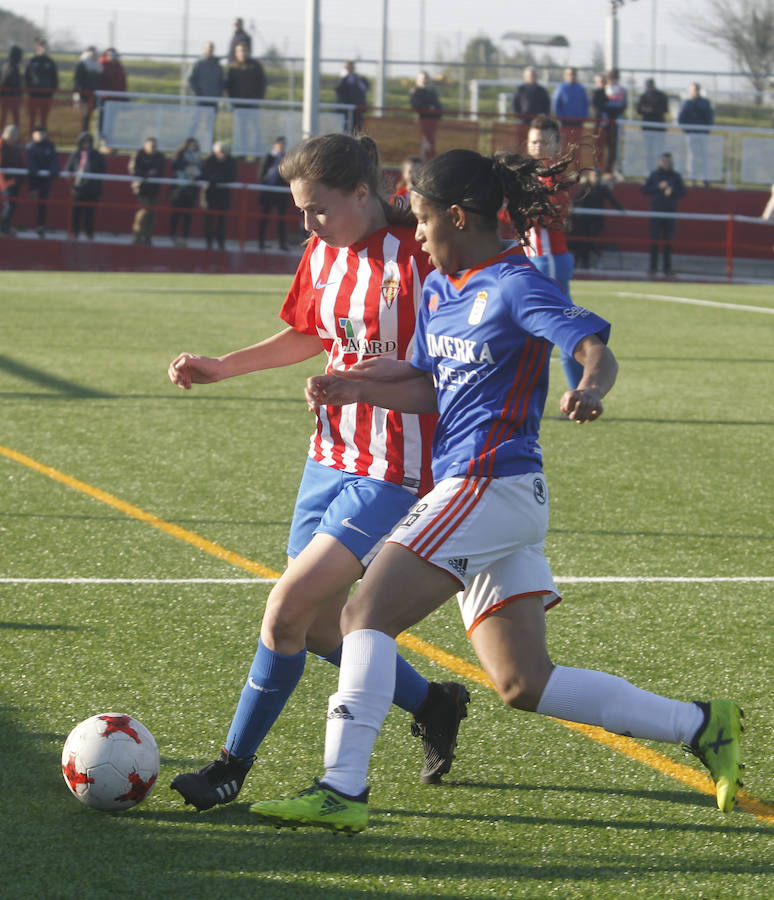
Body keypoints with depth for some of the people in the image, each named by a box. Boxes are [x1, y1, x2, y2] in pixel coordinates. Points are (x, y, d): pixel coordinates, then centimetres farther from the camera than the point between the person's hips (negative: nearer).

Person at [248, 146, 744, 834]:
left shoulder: (516, 286, -10)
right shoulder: (438, 288, 17)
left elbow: (596, 348, -21)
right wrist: (358, 388, 1)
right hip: (468, 491, 10)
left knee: (366, 615, -12)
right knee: (525, 684, 7)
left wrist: (589, 389, -43)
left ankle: (343, 789, -15)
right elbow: (429, 391, 17)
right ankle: (700, 727, 11)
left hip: (490, 487, -10)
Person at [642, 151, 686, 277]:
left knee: (668, 240, 1)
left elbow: (683, 192, 7)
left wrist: (672, 192, -11)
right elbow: (645, 189, 4)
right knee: (655, 240, -4)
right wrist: (658, 187, -9)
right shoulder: (654, 175, 9)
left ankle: (667, 267, 5)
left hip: (670, 211, 0)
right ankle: (653, 267, -2)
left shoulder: (676, 176, 10)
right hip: (656, 211, 0)